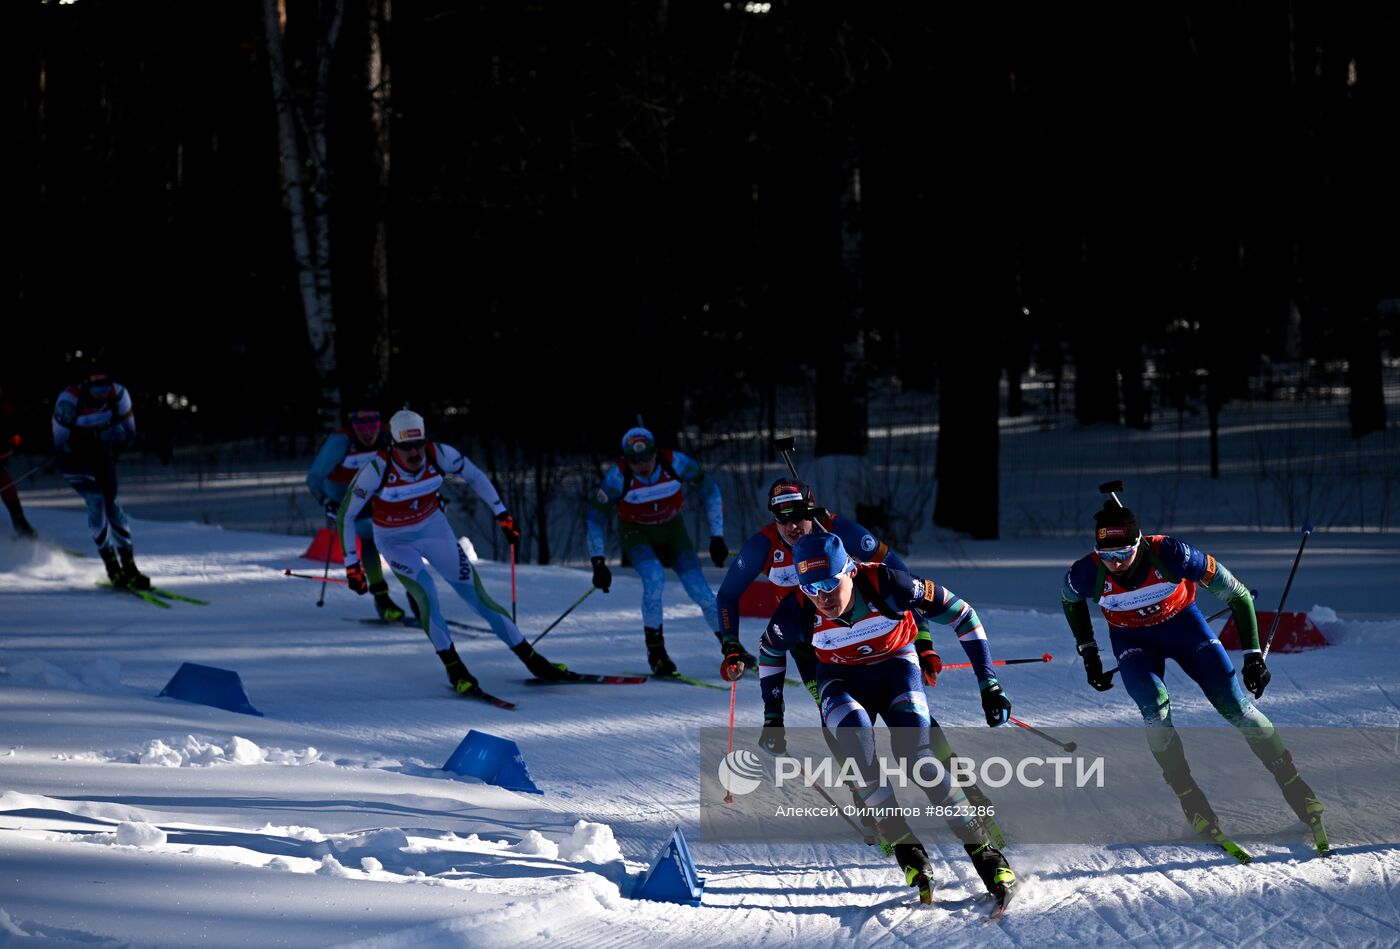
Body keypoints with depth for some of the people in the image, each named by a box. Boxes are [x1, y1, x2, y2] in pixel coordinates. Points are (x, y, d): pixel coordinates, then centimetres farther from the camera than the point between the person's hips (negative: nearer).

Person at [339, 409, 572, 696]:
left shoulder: (440, 455, -22)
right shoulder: (377, 470, -30)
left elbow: (475, 476, -2)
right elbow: (347, 515, -19)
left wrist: (501, 513, -4)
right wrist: (351, 564, -18)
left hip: (433, 528, 2)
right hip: (395, 541, -2)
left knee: (477, 594, -2)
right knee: (426, 595, -24)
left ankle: (532, 660, 5)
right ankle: (455, 669, -8)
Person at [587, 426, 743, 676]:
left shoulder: (676, 463, -26)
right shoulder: (618, 476, -27)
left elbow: (710, 490, -10)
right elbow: (596, 518, -15)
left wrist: (717, 537, -10)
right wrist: (598, 562, -18)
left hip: (672, 528, 2)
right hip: (636, 533, -2)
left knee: (697, 586, -11)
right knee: (654, 577, -28)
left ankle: (729, 645, 5)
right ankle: (655, 650, -13)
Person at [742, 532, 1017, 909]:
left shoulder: (886, 585, -31)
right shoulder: (798, 613, -25)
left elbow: (959, 613, -19)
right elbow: (770, 649, 0)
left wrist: (989, 685, -18)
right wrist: (773, 716, 1)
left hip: (896, 664, -1)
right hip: (842, 678, 1)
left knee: (916, 752, -25)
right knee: (853, 729, -31)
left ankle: (983, 851, -16)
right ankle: (905, 847, -24)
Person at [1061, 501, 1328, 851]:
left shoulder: (1170, 554, -34)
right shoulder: (1087, 575, -28)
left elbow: (1237, 594, -21)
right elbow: (1071, 601, 1)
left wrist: (1253, 655, -19)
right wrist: (1088, 653, 2)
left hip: (1182, 623, -1)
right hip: (1133, 640, 1)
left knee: (1234, 704, -11)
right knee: (1154, 707, -25)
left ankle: (1293, 784, 2)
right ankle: (1189, 797, -13)